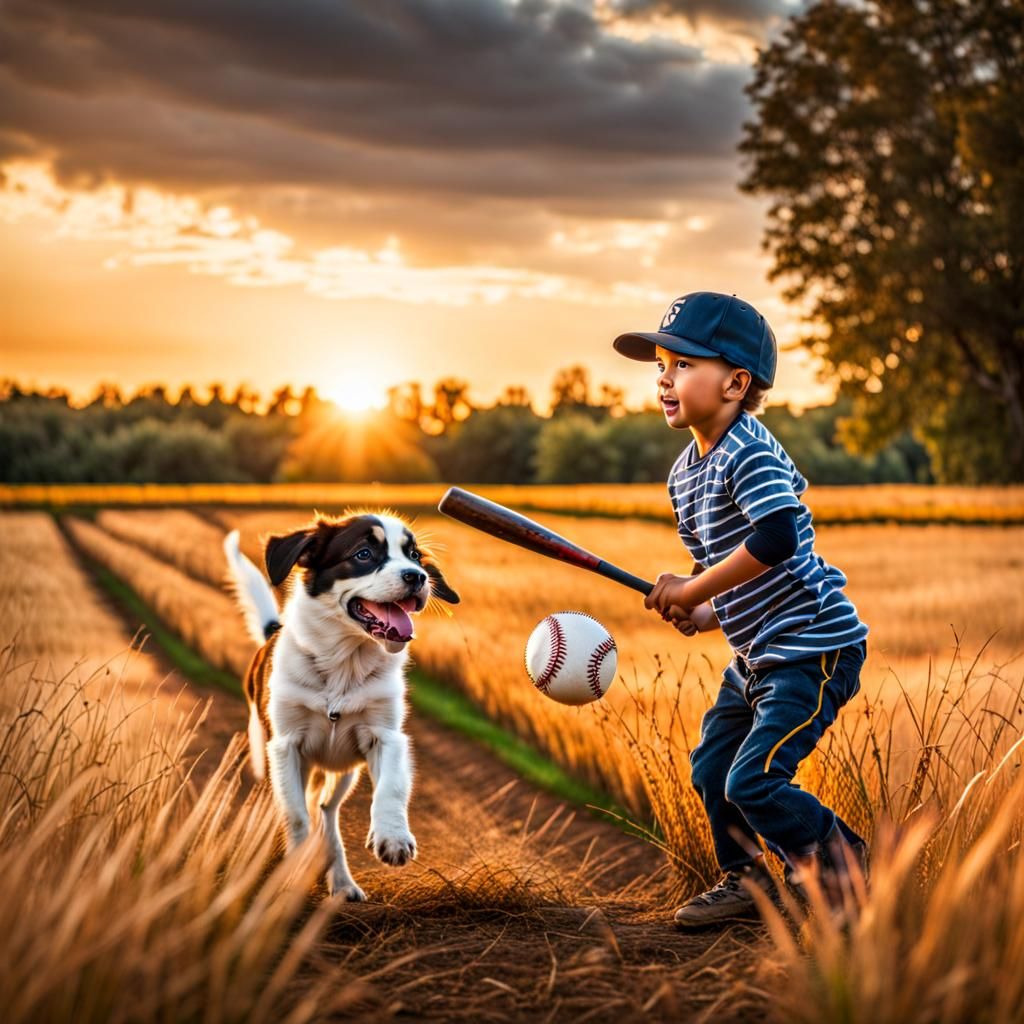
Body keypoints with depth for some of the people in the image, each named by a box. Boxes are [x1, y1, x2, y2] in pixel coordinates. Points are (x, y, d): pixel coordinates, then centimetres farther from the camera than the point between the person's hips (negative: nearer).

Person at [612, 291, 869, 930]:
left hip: (814, 647, -10)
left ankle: (854, 873, 7)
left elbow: (776, 538, -36)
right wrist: (705, 615, -1)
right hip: (756, 655, 10)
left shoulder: (750, 453, -21)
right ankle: (745, 879, 34)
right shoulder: (683, 474, 9)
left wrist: (695, 590, -25)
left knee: (752, 781, -13)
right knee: (711, 767, 15)